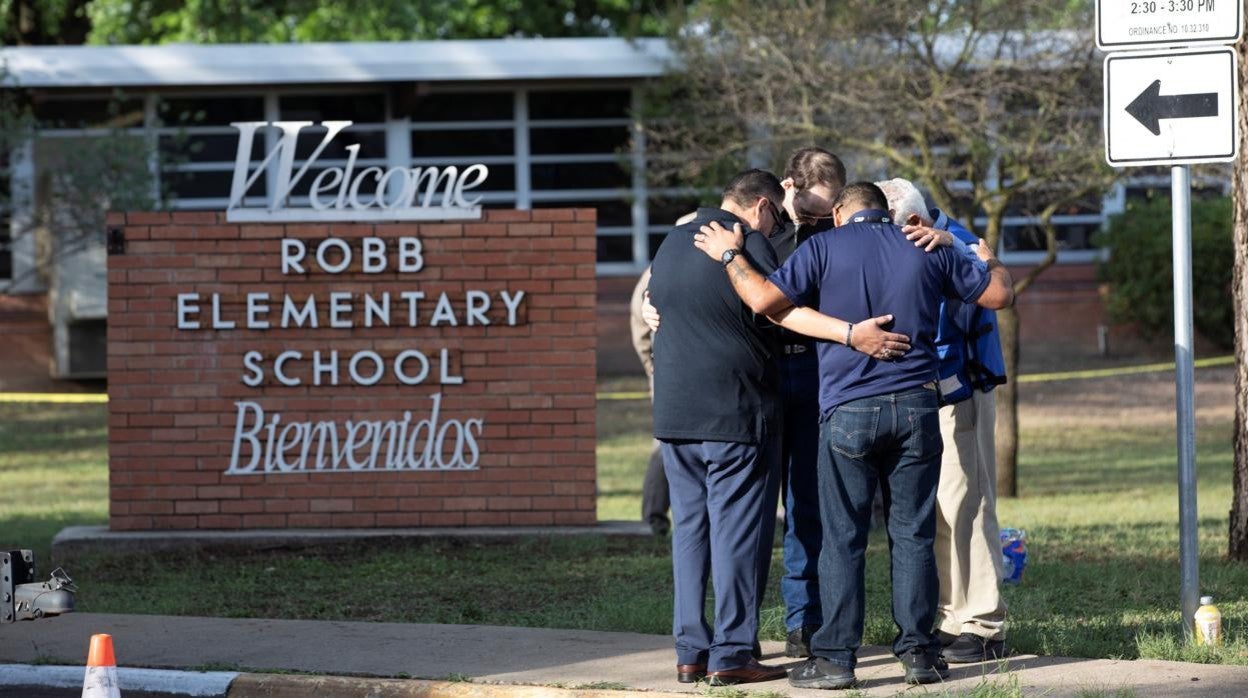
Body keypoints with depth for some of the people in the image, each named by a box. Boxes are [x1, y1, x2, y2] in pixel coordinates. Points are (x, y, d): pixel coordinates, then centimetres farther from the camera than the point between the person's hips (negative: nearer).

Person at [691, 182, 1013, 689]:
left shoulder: (825, 248, -1)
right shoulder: (925, 250, 10)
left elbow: (765, 299, -11)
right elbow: (999, 294, 16)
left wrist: (730, 256, 5)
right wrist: (989, 261, 37)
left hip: (849, 409, -3)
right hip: (915, 407, 3)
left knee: (842, 538, 1)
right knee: (912, 534, 8)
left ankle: (835, 657, 0)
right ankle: (917, 651, 8)